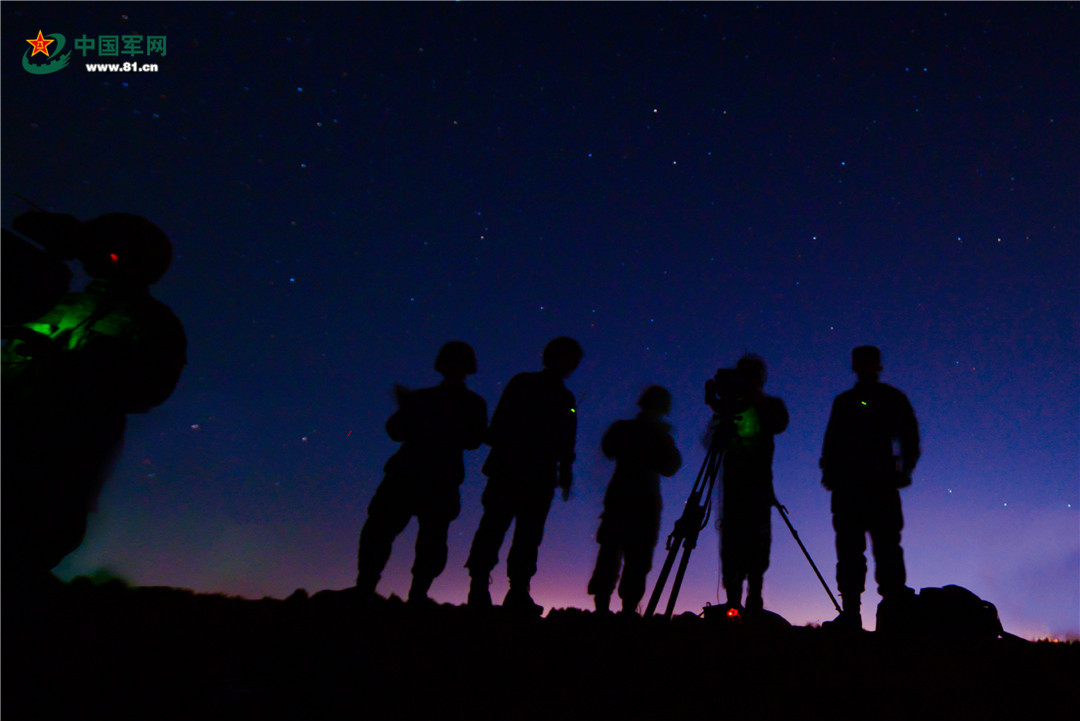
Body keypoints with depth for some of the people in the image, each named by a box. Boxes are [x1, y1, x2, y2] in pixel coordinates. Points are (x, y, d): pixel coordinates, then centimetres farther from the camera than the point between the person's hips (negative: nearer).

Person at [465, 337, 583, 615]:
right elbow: (501, 423, -1)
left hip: (541, 477, 4)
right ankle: (478, 586, -4)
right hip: (509, 467, -4)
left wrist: (565, 473, 3)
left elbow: (566, 445, 16)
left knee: (529, 534, -1)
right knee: (494, 526, -6)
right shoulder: (523, 384, 9)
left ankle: (518, 593, -2)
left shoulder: (565, 399, 21)